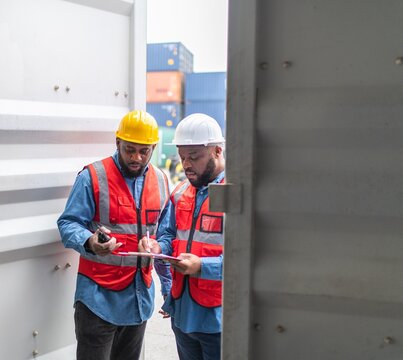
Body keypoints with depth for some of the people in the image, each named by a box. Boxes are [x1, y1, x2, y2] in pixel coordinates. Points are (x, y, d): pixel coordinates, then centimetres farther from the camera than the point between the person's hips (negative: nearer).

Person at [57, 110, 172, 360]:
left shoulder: (161, 181, 9)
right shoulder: (93, 177, -8)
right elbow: (68, 224, -10)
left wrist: (170, 287, 16)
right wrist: (89, 242, -31)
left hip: (141, 296, 5)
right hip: (99, 295, -5)